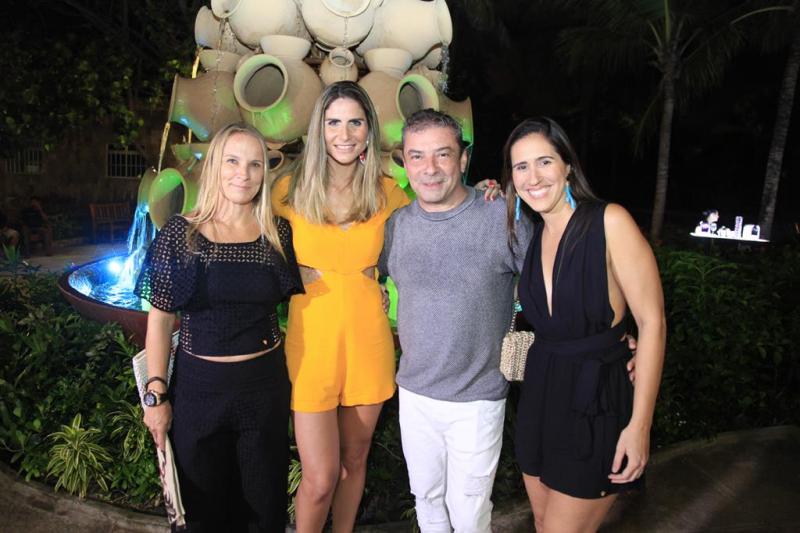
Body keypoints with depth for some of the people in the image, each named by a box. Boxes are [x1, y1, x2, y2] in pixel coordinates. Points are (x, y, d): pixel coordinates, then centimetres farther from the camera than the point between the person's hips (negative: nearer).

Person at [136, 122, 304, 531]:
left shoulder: (279, 232, -2)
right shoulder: (180, 233, -6)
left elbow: (295, 296, 9)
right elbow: (160, 318, -3)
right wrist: (156, 394, -4)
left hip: (265, 385, 1)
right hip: (199, 386, -1)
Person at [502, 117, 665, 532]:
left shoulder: (609, 222, -15)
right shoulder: (532, 236, 4)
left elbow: (652, 323, -15)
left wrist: (640, 425, -17)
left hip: (598, 404, -6)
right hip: (541, 396, 6)